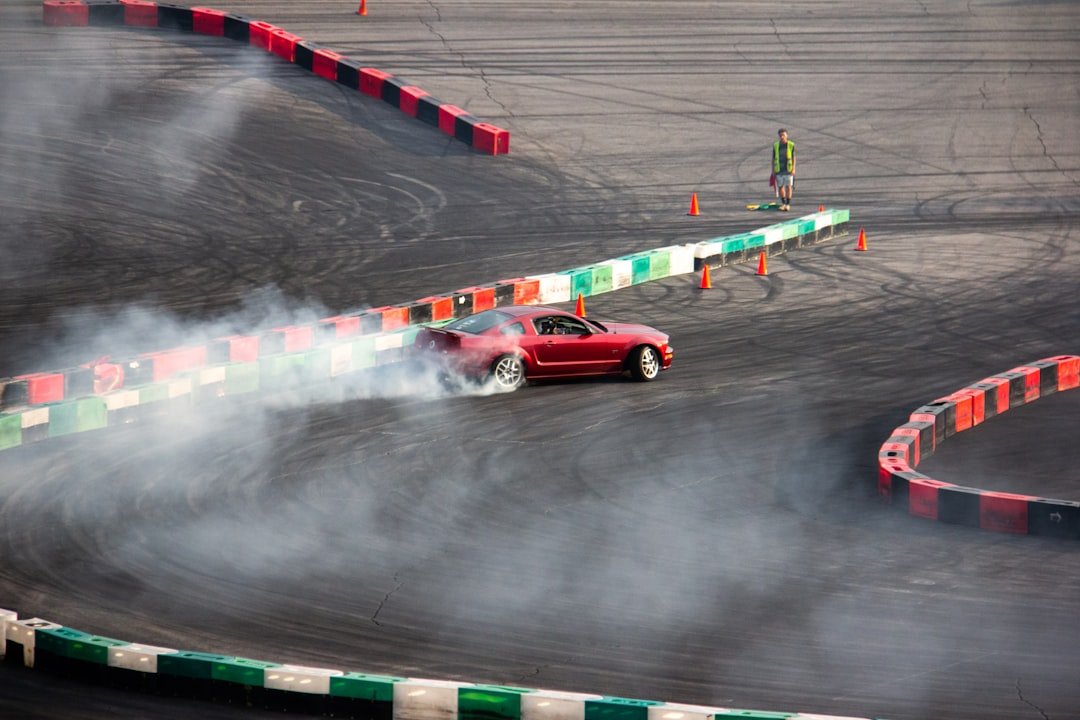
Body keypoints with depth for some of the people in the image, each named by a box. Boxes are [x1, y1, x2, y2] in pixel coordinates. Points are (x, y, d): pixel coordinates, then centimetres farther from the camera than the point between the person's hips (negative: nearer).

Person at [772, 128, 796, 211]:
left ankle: (788, 204, 3)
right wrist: (773, 170, 5)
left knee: (788, 187, -4)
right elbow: (773, 158, 9)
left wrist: (793, 169, -7)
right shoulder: (775, 146, 5)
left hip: (788, 170, -2)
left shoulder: (791, 145, -1)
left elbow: (793, 158, 0)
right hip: (779, 170, 2)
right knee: (780, 187, 6)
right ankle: (783, 203, 17)